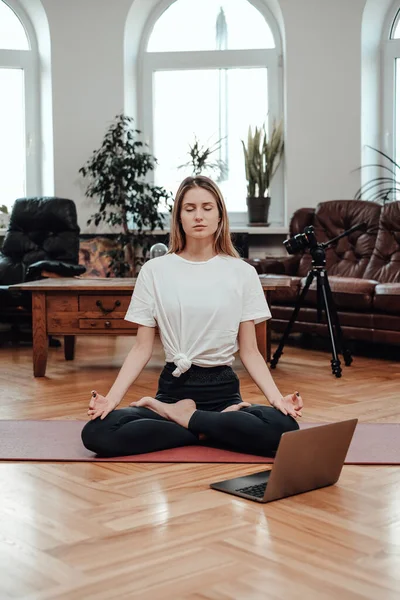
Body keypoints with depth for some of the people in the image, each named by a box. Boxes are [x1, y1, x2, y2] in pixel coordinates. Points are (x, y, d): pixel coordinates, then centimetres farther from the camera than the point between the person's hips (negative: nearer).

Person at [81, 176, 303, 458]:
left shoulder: (243, 272, 3)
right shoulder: (154, 270, 4)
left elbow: (249, 350, 4)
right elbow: (142, 349, 3)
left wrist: (277, 398, -13)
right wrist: (111, 398, -12)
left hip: (223, 390, 0)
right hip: (173, 387, 0)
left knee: (283, 427, -33)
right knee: (97, 431, -28)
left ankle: (177, 415, -10)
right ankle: (209, 429, -11)